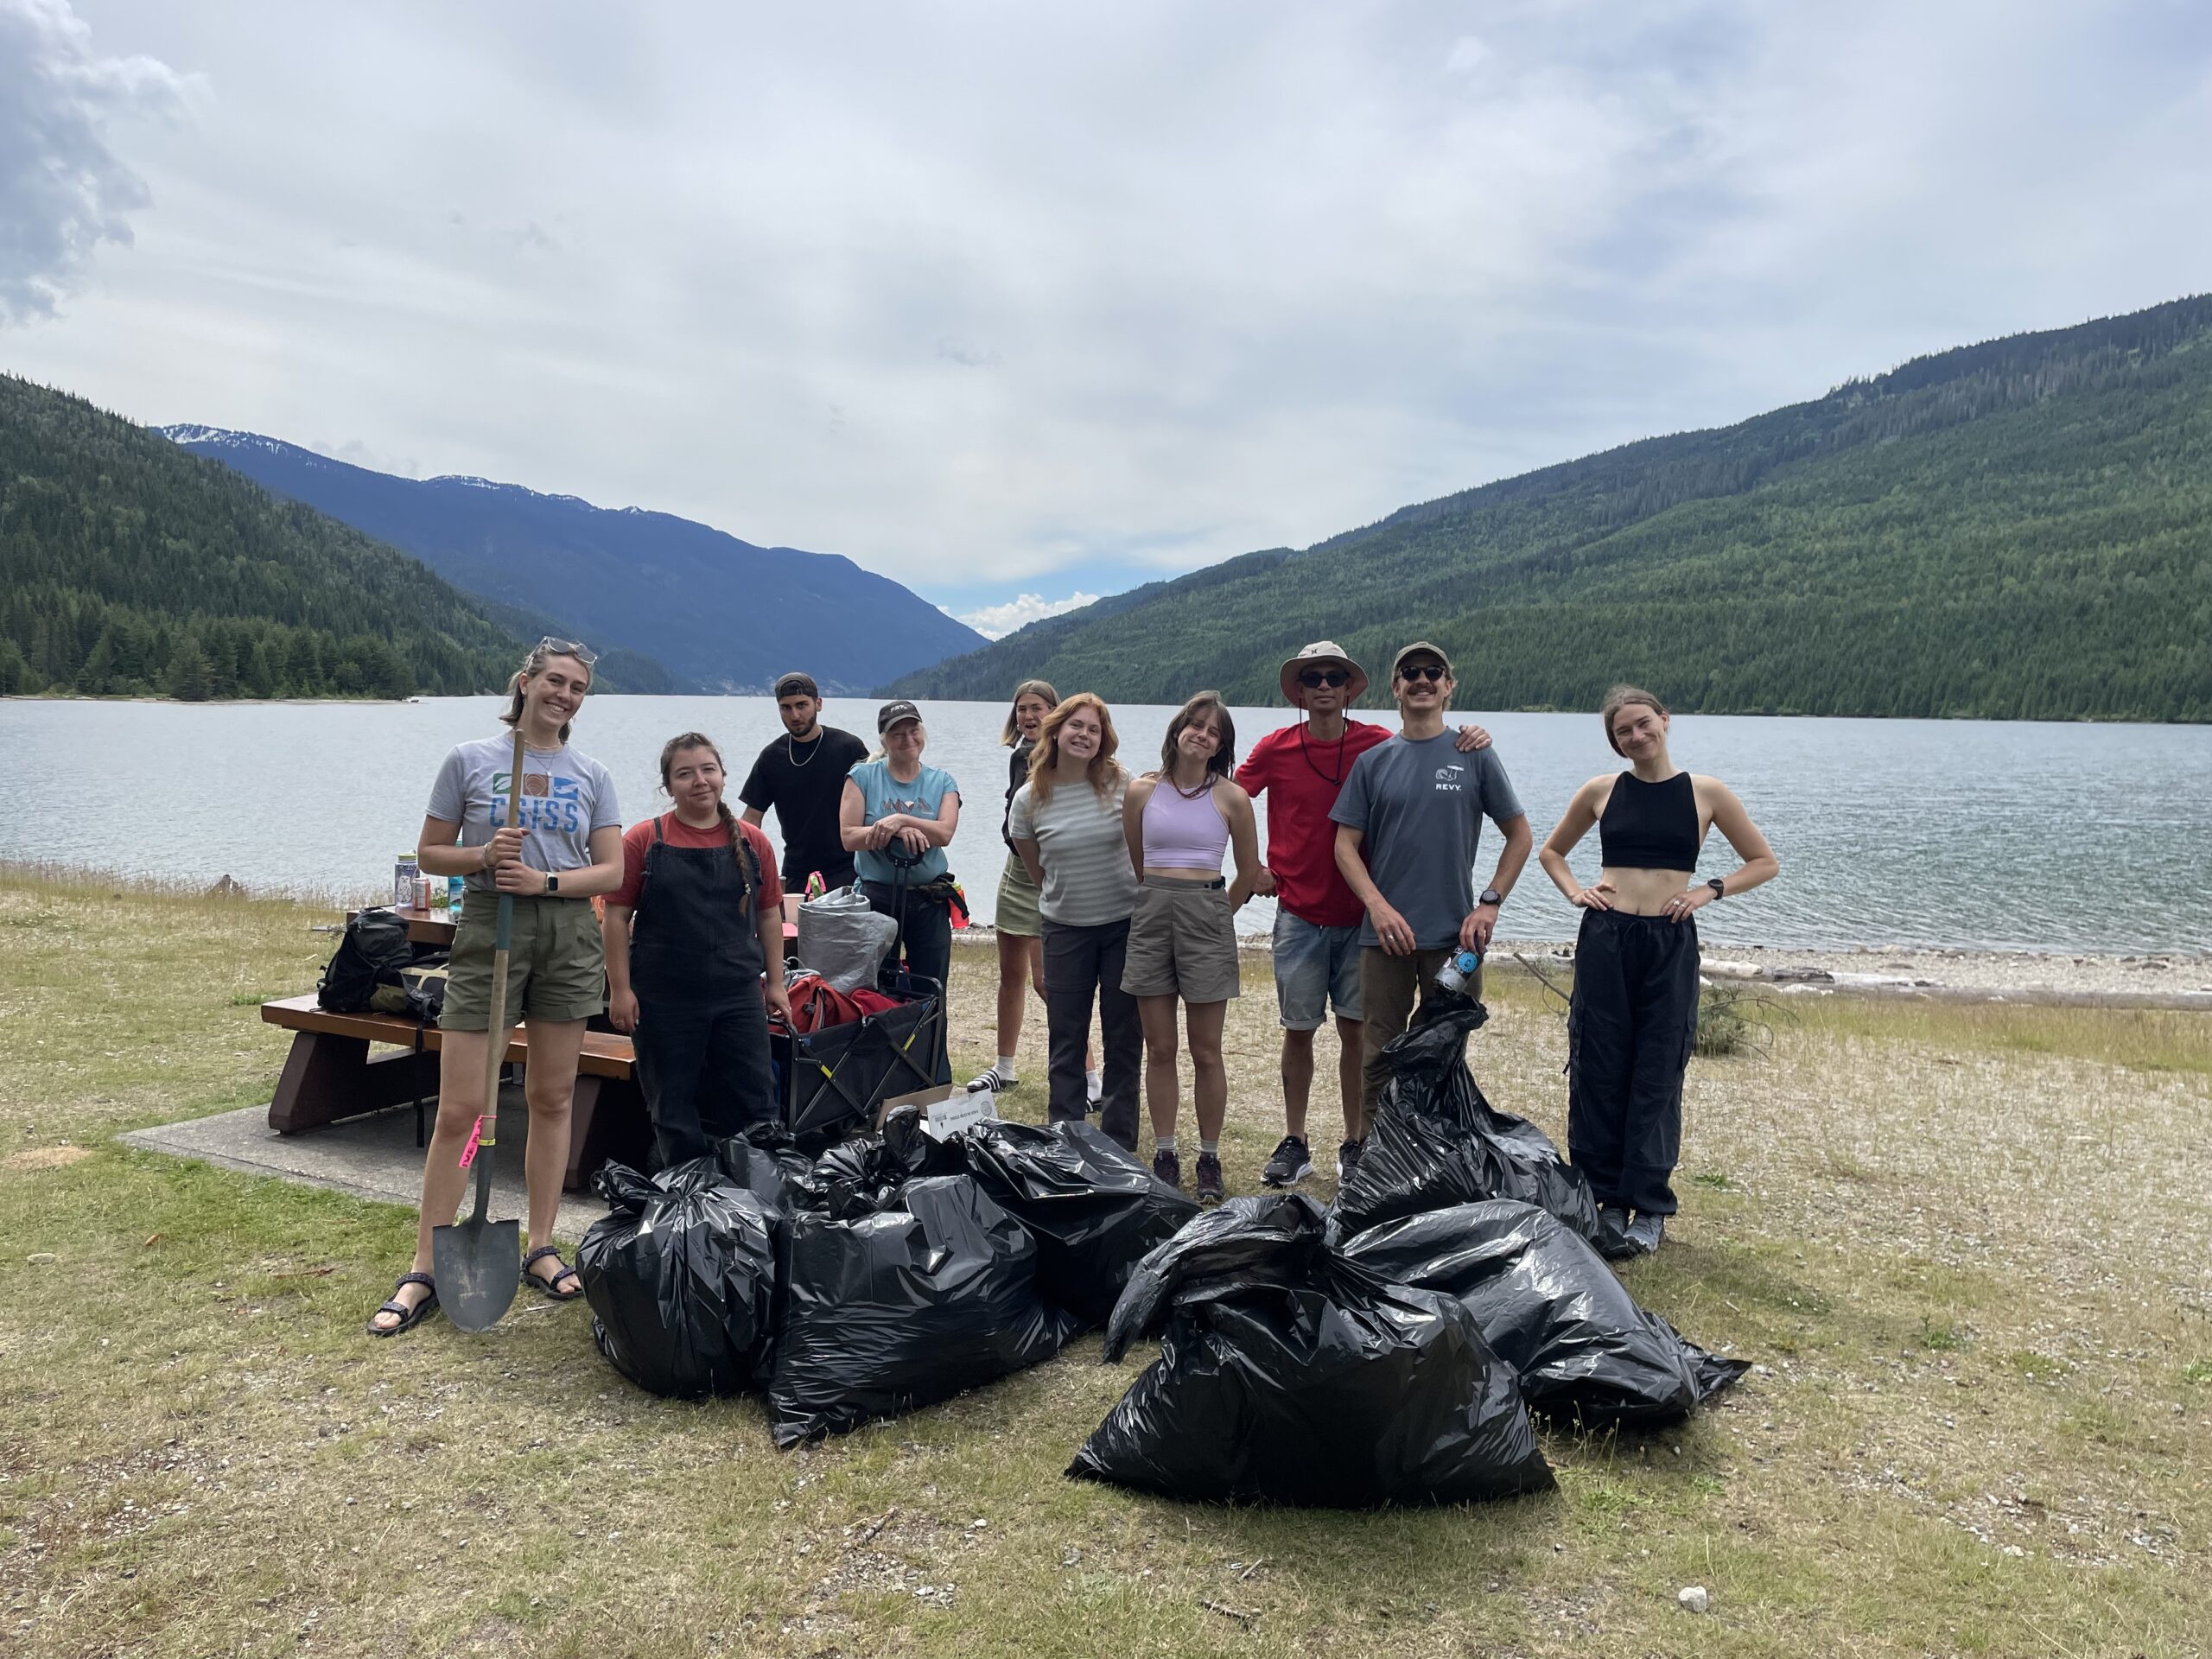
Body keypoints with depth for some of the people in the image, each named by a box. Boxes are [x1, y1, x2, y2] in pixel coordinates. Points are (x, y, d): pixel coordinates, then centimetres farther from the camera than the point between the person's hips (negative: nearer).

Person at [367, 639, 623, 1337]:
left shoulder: (592, 776, 7)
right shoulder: (470, 761, 2)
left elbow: (613, 871, 2)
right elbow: (430, 853, 5)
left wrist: (546, 880, -13)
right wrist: (484, 855, -14)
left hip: (568, 935, 3)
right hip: (489, 928, -2)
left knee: (552, 1098, 9)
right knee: (460, 1108, -4)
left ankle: (541, 1250, 21)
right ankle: (423, 1272, 5)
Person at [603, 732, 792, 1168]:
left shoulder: (752, 842, 5)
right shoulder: (644, 840, -3)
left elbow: (769, 915, 11)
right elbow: (616, 917, -3)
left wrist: (775, 983, 9)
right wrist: (620, 989, -7)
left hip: (738, 996, 2)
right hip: (663, 998, -2)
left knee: (754, 1101, 5)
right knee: (673, 1110, 8)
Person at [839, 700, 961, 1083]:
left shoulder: (942, 782, 7)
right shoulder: (862, 777, 2)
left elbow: (944, 833, -9)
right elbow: (849, 837, -7)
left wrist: (901, 820, -23)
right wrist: (900, 832, -18)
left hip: (929, 900, 1)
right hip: (876, 896, -1)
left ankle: (937, 1087, 13)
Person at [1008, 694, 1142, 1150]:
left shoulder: (1121, 784, -7)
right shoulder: (1030, 799, -5)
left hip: (1125, 924, -1)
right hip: (1065, 928, 1)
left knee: (1124, 1039, 6)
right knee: (1065, 1042, 6)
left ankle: (1120, 1142, 16)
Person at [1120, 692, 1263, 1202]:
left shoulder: (1232, 797, 1)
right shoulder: (1142, 792, 6)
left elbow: (1250, 874, 10)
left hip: (1207, 915, -2)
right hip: (1151, 914, 2)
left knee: (1206, 1051, 2)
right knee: (1159, 1049, 5)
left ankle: (1210, 1160, 13)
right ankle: (1164, 1156, 15)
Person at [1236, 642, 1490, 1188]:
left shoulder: (1378, 743, -1)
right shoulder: (1275, 749, -1)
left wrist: (1471, 742, -16)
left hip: (1360, 916, 0)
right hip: (1299, 916, 0)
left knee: (1356, 1030, 5)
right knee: (1298, 1030, 5)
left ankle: (1355, 1143, 18)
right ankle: (1294, 1145, 18)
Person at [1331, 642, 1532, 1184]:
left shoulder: (1474, 756, 4)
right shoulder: (1373, 762, 7)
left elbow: (1520, 836, 8)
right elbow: (1346, 844, 5)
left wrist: (1489, 903, -2)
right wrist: (1379, 906, -9)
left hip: (1455, 933, 0)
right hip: (1386, 931, 1)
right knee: (1380, 1053, 4)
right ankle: (1366, 1152, 15)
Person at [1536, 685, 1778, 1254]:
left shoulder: (1706, 793, 2)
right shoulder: (1602, 791, 5)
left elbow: (1765, 863, 10)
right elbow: (1551, 851, 20)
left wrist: (1710, 889, -4)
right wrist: (1574, 890, 3)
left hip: (1671, 946, -1)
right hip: (1604, 941, 1)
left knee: (1657, 1077, 3)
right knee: (1599, 1072, 4)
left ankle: (1649, 1206, 13)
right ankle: (1605, 1198, 16)